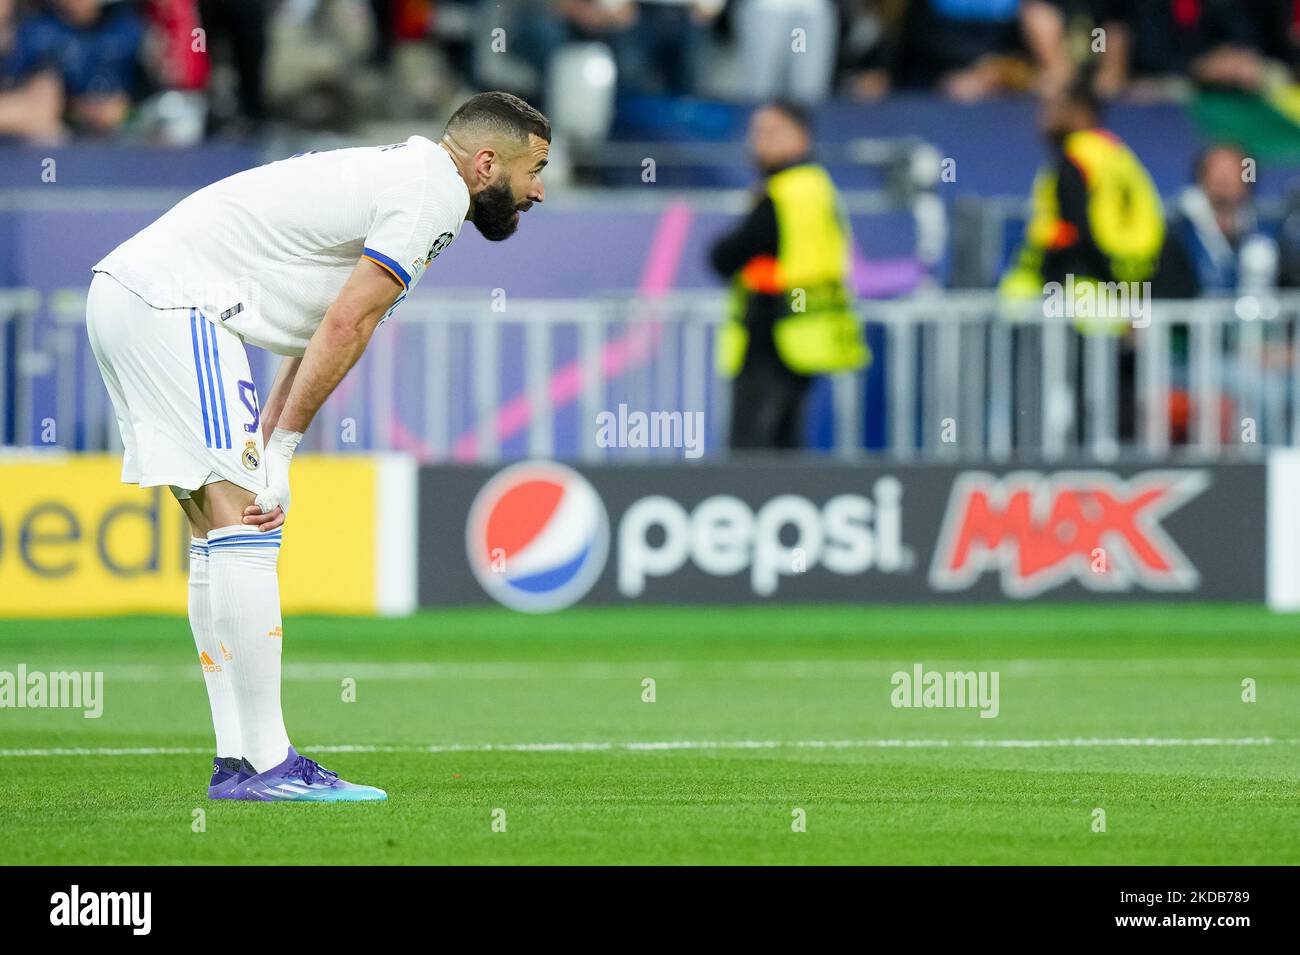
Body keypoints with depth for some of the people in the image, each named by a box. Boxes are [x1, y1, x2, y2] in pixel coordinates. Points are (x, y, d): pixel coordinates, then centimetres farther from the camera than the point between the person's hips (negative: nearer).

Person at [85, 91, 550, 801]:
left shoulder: (396, 176, 23)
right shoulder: (436, 190, -8)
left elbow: (318, 333, 20)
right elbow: (345, 326, -14)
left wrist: (264, 454, 11)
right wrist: (279, 453, -12)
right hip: (172, 300, -11)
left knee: (222, 535, 11)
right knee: (246, 526, -12)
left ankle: (237, 762, 11)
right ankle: (266, 765, -13)